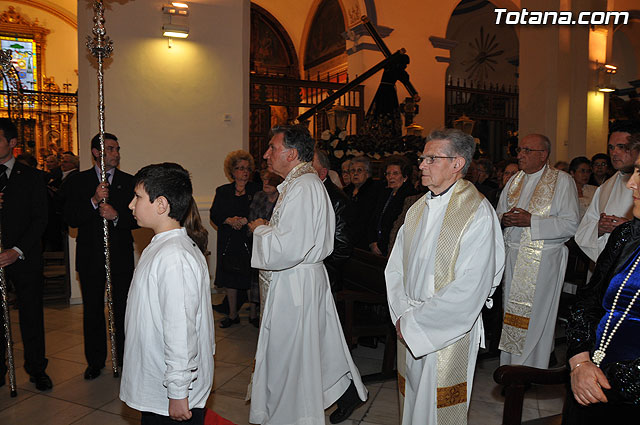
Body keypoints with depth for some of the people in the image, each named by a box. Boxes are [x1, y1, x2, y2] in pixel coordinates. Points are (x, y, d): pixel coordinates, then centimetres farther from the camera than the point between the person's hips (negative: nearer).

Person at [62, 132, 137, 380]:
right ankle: (95, 361, 27)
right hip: (90, 256, 1)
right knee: (92, 311, 12)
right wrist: (94, 201, -20)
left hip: (121, 255, 0)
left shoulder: (129, 182, 2)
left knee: (123, 309, 5)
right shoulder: (78, 182, 1)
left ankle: (125, 359, 20)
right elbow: (70, 219, -7)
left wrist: (117, 216, -18)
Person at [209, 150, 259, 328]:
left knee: (251, 279, -1)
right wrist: (229, 220, -13)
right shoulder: (222, 191, 10)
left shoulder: (256, 190, 2)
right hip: (229, 242, 3)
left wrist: (245, 221, -17)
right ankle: (233, 315, 24)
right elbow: (214, 214, 4)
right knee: (230, 279, 9)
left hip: (249, 241, -2)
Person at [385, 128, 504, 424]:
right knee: (412, 401, 18)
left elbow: (471, 287, -22)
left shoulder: (478, 214, -15)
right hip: (409, 331, 6)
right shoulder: (418, 210, 7)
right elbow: (395, 268, 7)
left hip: (449, 334, -6)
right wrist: (403, 314, -8)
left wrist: (413, 321, -18)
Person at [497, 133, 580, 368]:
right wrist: (504, 219, -6)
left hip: (544, 260, -5)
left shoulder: (562, 181, -5)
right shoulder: (515, 180, 12)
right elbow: (499, 213, 17)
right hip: (513, 257, 5)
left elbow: (571, 224, -12)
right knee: (512, 315, 10)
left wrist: (531, 221, -20)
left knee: (535, 319, 0)